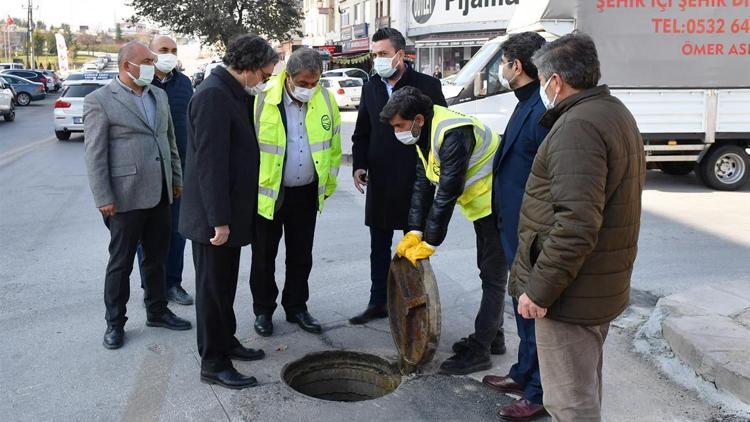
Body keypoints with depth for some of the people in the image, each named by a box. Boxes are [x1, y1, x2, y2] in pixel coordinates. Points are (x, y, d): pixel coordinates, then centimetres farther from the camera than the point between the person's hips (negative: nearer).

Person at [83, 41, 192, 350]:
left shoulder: (159, 96, 11)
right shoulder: (99, 101, -8)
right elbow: (95, 155, -11)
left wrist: (177, 179, 16)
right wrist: (103, 199, -14)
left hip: (160, 194, 6)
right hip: (125, 197, -6)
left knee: (156, 258, 16)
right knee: (121, 263, 6)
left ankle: (157, 311, 31)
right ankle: (115, 323, 20)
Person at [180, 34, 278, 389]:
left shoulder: (233, 94, 10)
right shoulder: (213, 95, -21)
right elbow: (209, 162, -25)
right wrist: (219, 220, -23)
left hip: (229, 213, 9)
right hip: (214, 217, -9)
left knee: (224, 283, 20)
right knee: (212, 287, 3)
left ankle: (226, 341, 36)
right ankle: (213, 363, 15)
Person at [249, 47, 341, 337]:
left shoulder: (326, 100, -2)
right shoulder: (263, 99, -15)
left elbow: (333, 146, 8)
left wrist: (328, 186, 10)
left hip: (307, 193, 3)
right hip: (267, 192, -3)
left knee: (301, 255, 14)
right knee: (264, 255, 9)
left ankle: (296, 307, 31)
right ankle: (263, 310, 26)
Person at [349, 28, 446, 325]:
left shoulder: (427, 86, -6)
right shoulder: (371, 87, 8)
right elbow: (362, 133, 14)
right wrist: (359, 165, 0)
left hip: (416, 181, -4)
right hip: (379, 182, 5)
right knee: (379, 247, 13)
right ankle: (378, 303, 26)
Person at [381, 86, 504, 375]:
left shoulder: (452, 134, -30)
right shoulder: (426, 132, 0)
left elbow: (447, 193, -31)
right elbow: (423, 183, 1)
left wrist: (429, 243, -25)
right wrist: (413, 233, -5)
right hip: (482, 205, 10)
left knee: (493, 278, -4)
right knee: (486, 273, 18)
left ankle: (478, 351, 1)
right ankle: (489, 335, 32)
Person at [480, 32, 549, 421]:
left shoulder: (543, 112, -22)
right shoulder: (526, 105, 10)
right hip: (516, 228, 10)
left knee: (535, 307, 4)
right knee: (523, 304, 21)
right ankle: (524, 374, 39)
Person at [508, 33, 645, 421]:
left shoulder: (578, 126, -21)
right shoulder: (615, 113, 13)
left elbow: (577, 224, -29)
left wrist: (539, 289, -22)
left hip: (572, 294, -11)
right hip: (606, 286, 11)